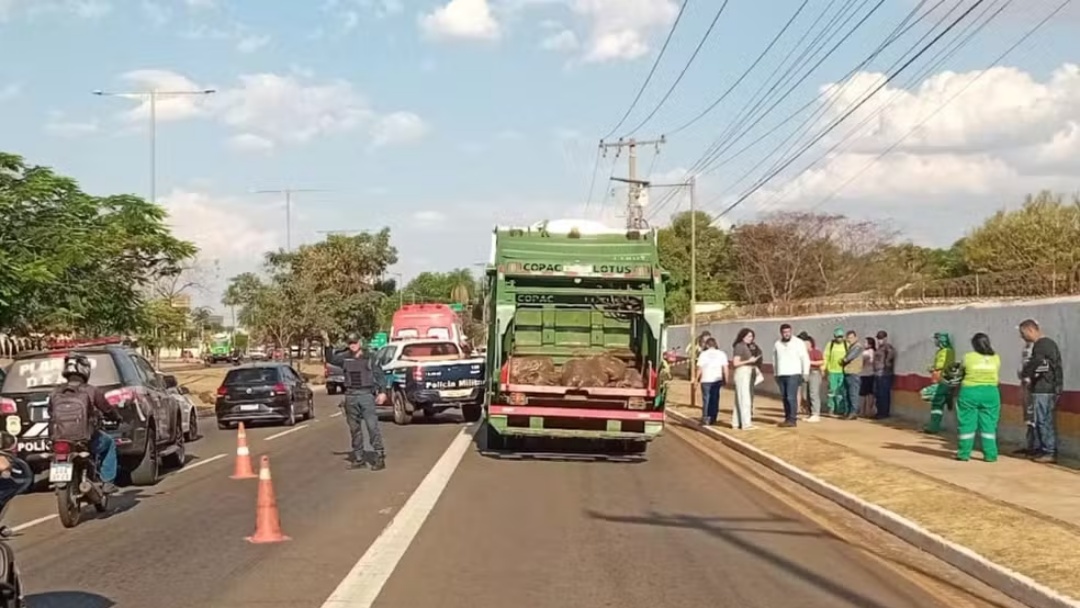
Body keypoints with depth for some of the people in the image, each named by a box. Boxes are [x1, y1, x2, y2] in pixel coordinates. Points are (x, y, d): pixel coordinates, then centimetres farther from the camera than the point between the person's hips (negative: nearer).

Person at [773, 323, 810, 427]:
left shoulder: (798, 343, -3)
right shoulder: (777, 344, 10)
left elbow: (805, 358, -3)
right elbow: (775, 359, 19)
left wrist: (805, 373, -6)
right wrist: (775, 374, 18)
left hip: (793, 374, -5)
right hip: (781, 375, 5)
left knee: (791, 397, -13)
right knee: (784, 398, 8)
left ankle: (793, 419, -10)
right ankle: (787, 418, 15)